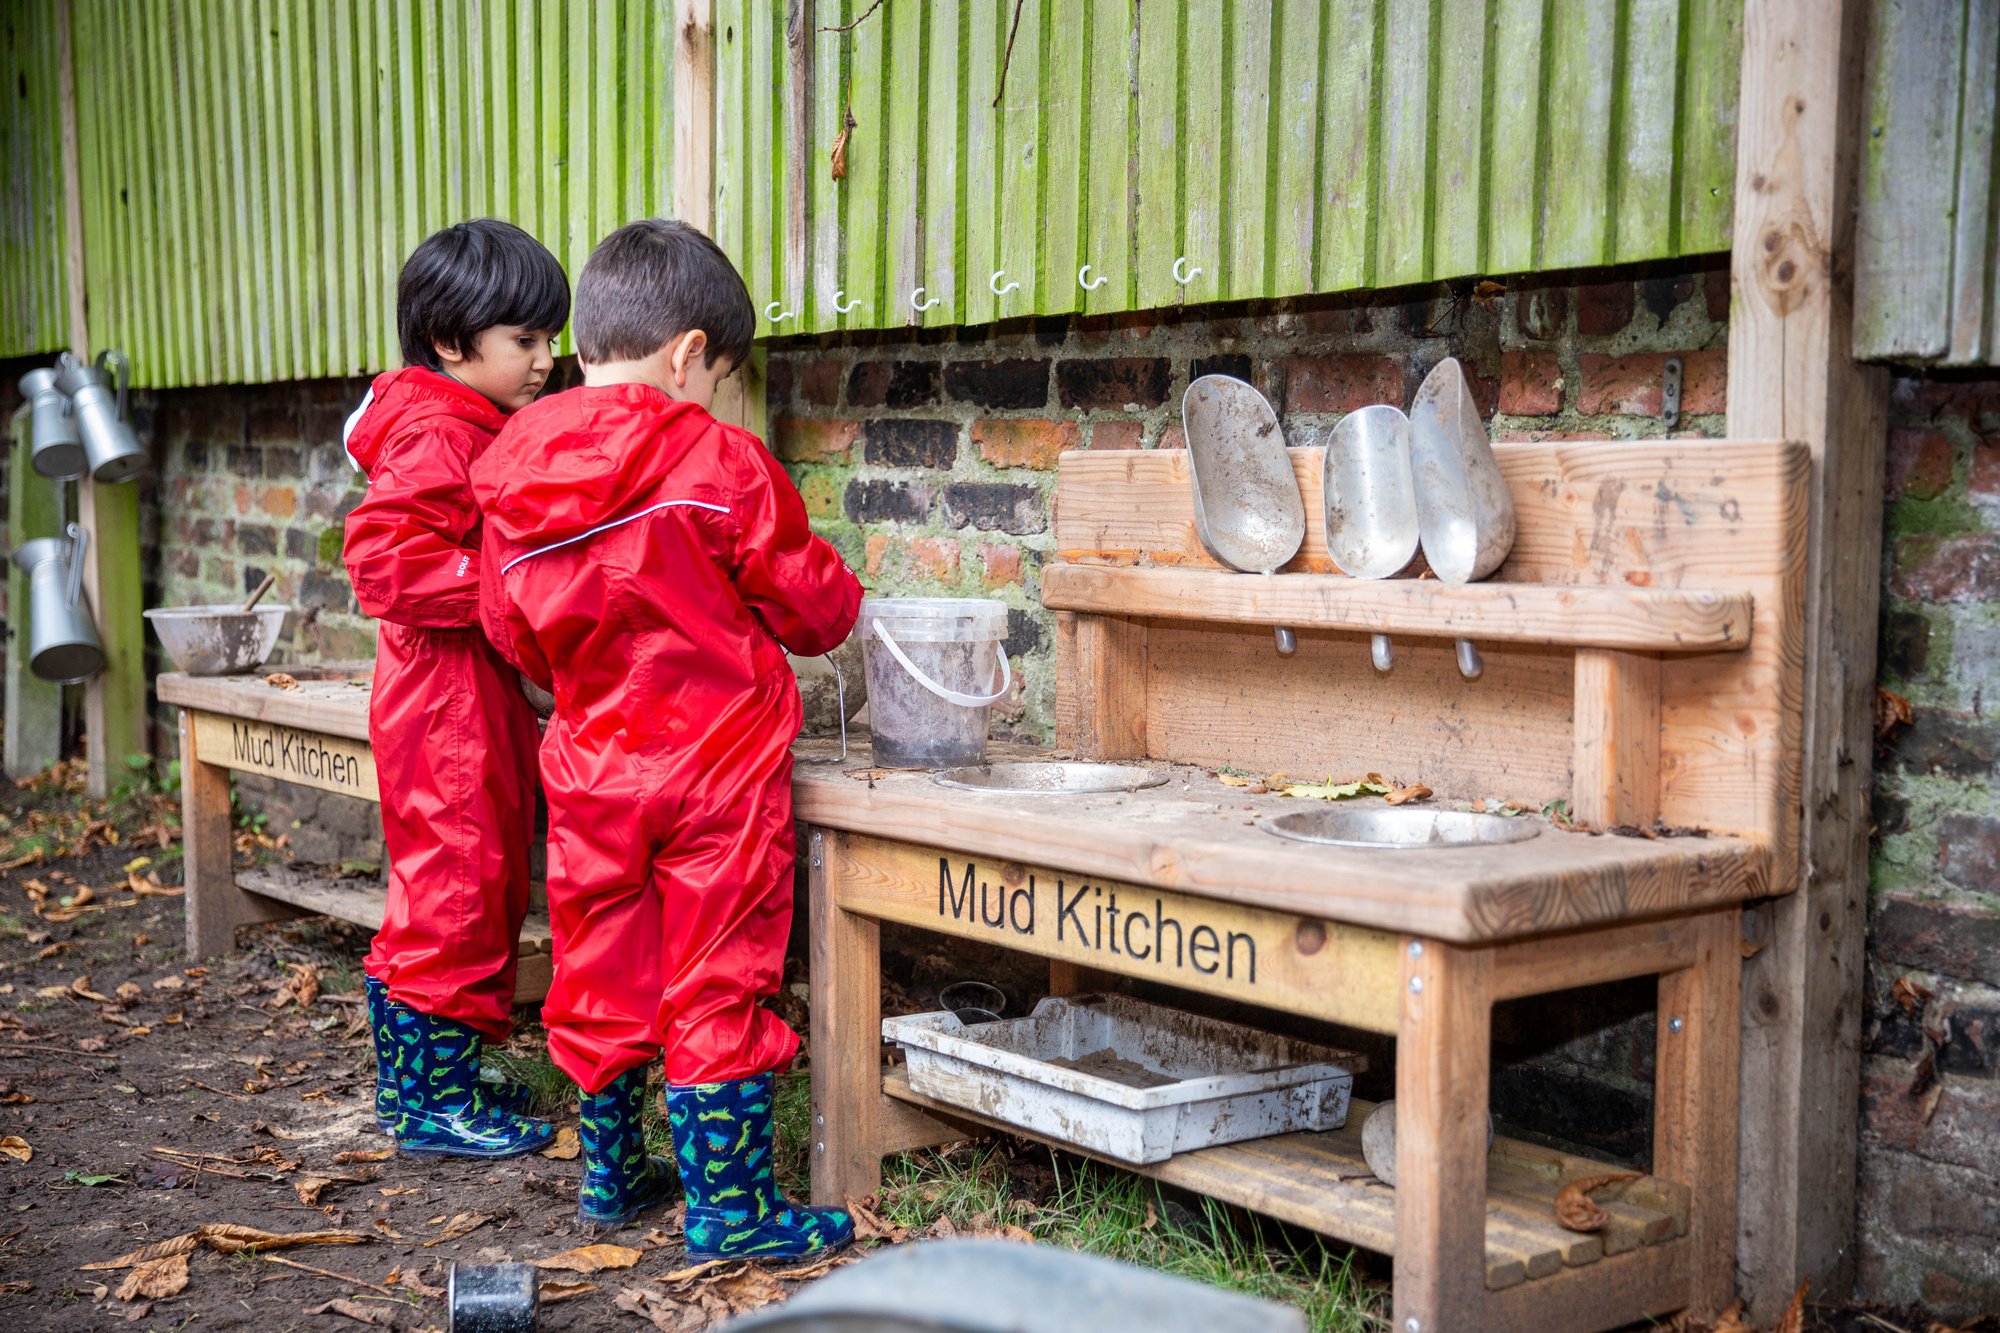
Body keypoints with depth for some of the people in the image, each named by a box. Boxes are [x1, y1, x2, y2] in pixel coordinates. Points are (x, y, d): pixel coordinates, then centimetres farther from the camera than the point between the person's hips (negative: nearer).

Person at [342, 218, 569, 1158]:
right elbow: (384, 557, -26)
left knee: (464, 888, 17)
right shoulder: (435, 438, -16)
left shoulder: (482, 435, 16)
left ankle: (412, 1077, 28)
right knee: (457, 885, -4)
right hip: (449, 699, -11)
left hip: (478, 696, 11)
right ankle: (436, 1102, 7)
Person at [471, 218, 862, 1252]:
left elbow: (510, 631, 10)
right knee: (717, 980, 2)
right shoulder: (720, 460, -13)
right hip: (717, 763, -5)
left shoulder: (509, 468, 1)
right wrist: (839, 594, 17)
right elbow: (814, 606, -6)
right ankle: (726, 1203, 9)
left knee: (602, 971, 15)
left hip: (591, 765, 5)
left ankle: (610, 1173, 29)